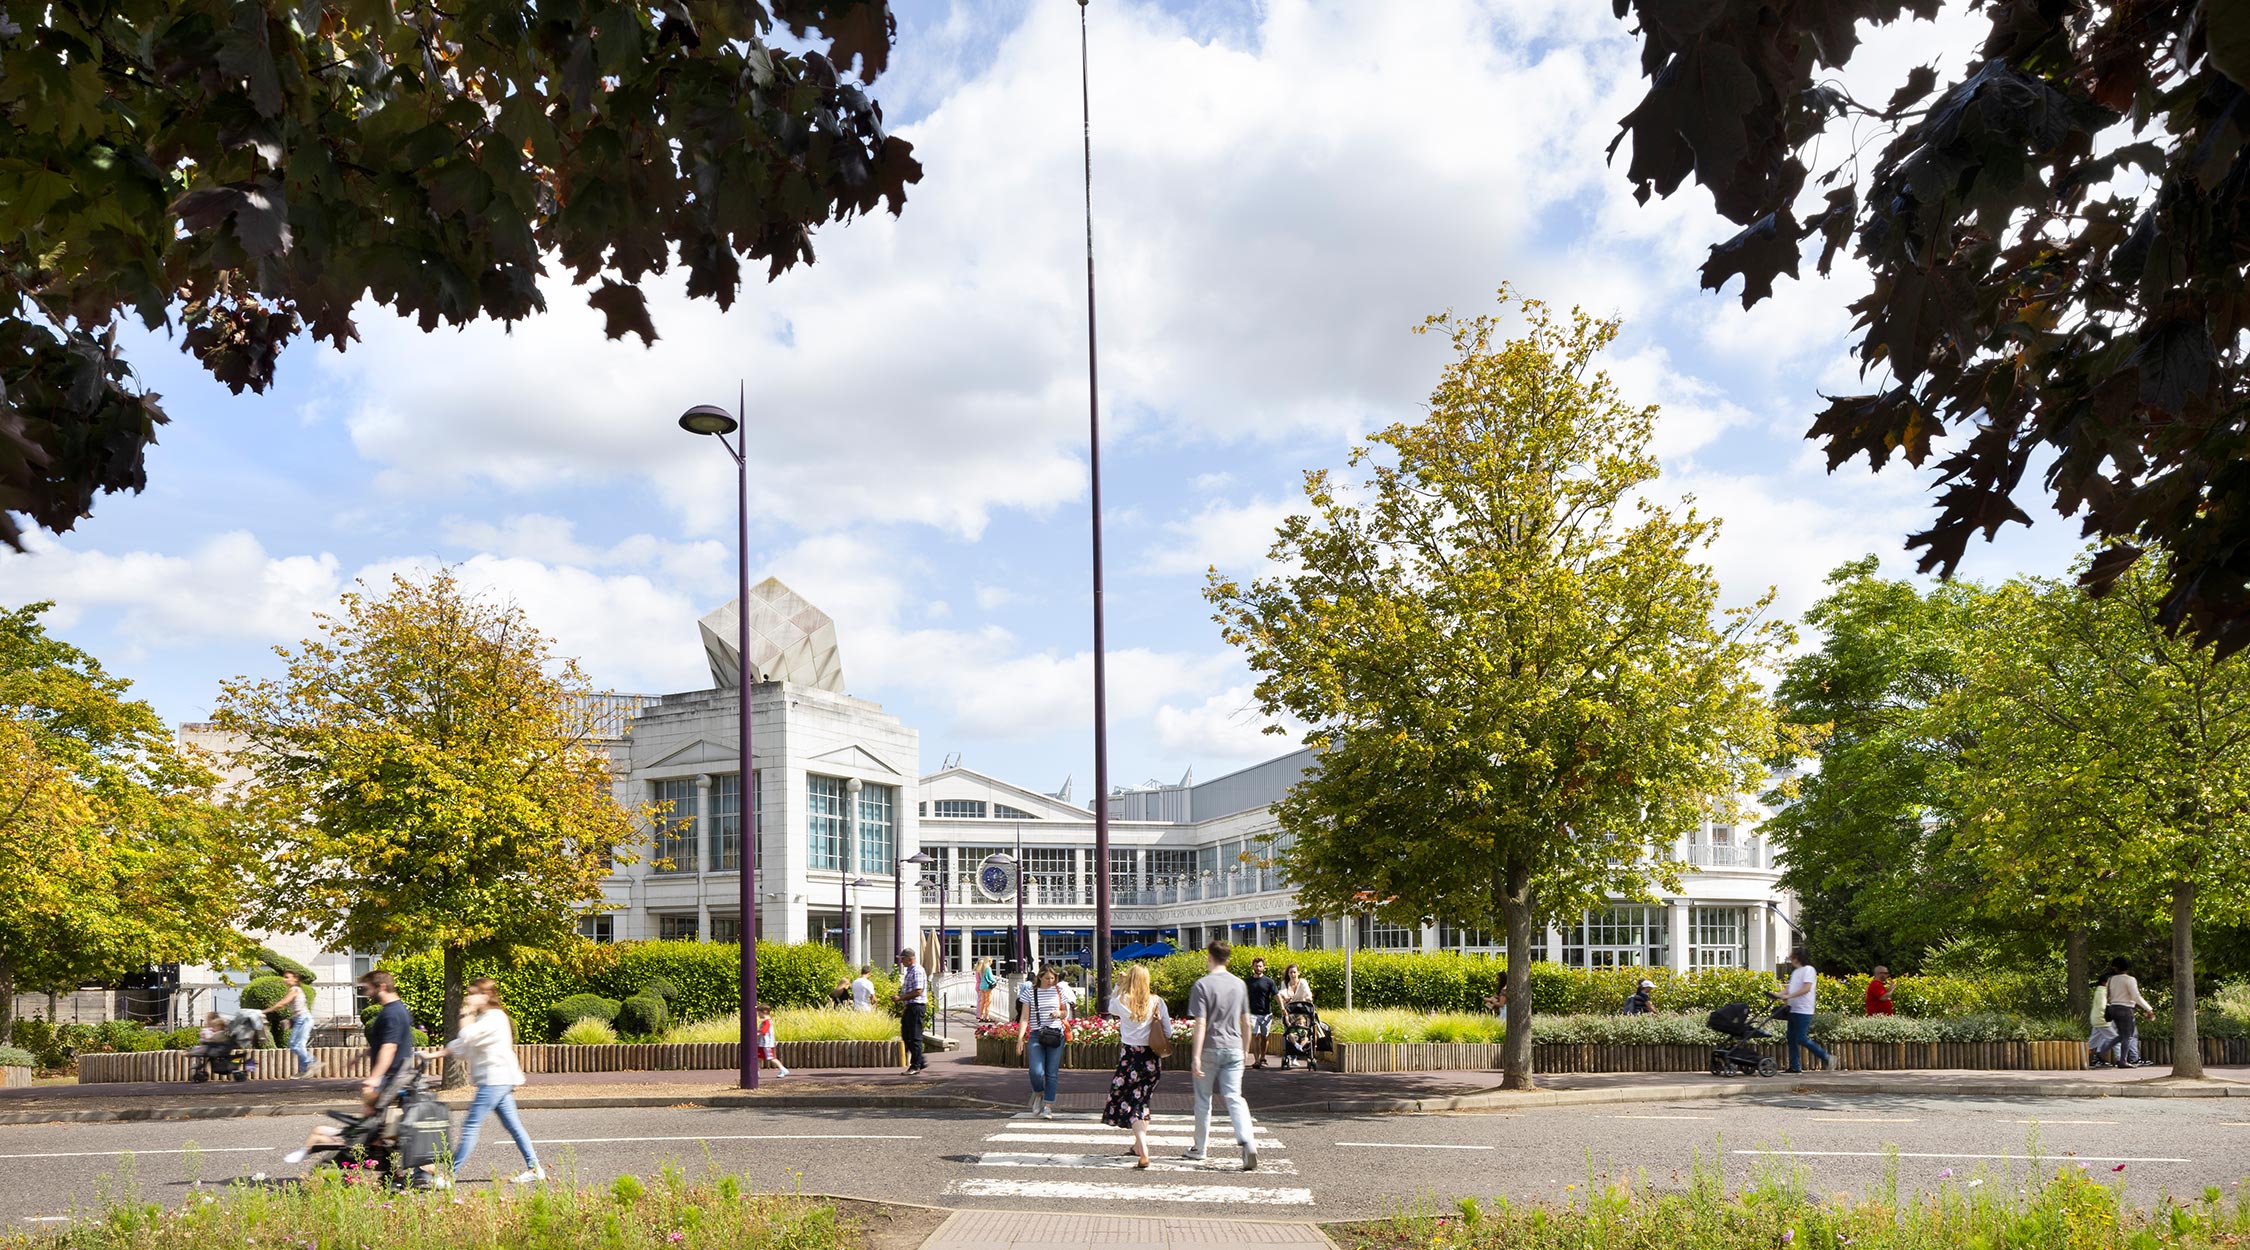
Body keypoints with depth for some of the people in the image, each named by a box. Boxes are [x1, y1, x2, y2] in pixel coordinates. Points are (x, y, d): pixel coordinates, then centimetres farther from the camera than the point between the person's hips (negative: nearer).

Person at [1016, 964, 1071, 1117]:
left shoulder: (1059, 990, 9)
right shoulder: (1030, 991, 3)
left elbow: (1066, 1012, 19)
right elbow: (1024, 1017, 1)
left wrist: (1059, 1013, -5)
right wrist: (1020, 1038, -6)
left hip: (1056, 1035, 1)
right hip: (1036, 1035, -1)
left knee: (1052, 1073, -1)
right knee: (1036, 1071, -14)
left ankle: (1048, 1106, 8)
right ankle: (1038, 1094, 17)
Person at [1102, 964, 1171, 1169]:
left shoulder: (1122, 1001, -8)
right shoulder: (1157, 1002, -5)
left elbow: (1110, 1008, 16)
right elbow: (1168, 1032, -1)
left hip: (1130, 1056, -3)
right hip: (1152, 1059, 3)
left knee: (1129, 1103, -1)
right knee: (1143, 1101, 20)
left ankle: (1144, 1153, -17)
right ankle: (1139, 1145, 33)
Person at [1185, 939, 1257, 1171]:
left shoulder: (1203, 985, -11)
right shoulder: (1239, 984, 5)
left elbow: (1200, 1024, -16)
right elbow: (1246, 1021, 12)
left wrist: (1196, 1057, -17)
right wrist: (1245, 1049, 25)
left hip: (1210, 1049, -3)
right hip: (1234, 1049, 3)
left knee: (1203, 1100, 12)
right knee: (1234, 1098, 0)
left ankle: (1200, 1147, 24)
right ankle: (1248, 1142, -22)